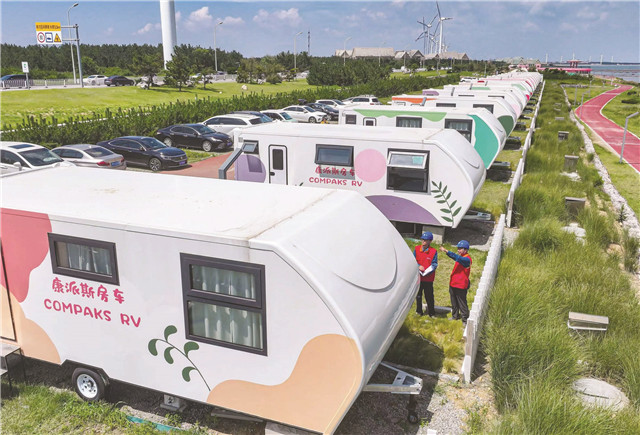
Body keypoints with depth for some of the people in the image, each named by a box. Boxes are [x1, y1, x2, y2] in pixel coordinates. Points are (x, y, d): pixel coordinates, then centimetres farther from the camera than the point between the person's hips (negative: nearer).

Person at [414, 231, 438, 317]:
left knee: (429, 296, 2)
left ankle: (431, 313, 16)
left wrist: (425, 272, -21)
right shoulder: (417, 249, 3)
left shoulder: (433, 251, -6)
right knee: (418, 295, 13)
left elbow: (434, 265, -8)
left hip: (428, 278, -3)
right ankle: (419, 311, 28)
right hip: (418, 277, 3)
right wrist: (418, 266, -15)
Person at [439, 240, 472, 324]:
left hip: (461, 286, -9)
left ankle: (465, 319, 9)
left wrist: (447, 251, -39)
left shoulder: (467, 259, -18)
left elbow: (457, 258, -33)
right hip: (453, 283, 9)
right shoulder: (461, 257, 13)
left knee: (462, 303, -1)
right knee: (454, 302, 19)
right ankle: (455, 316, 33)